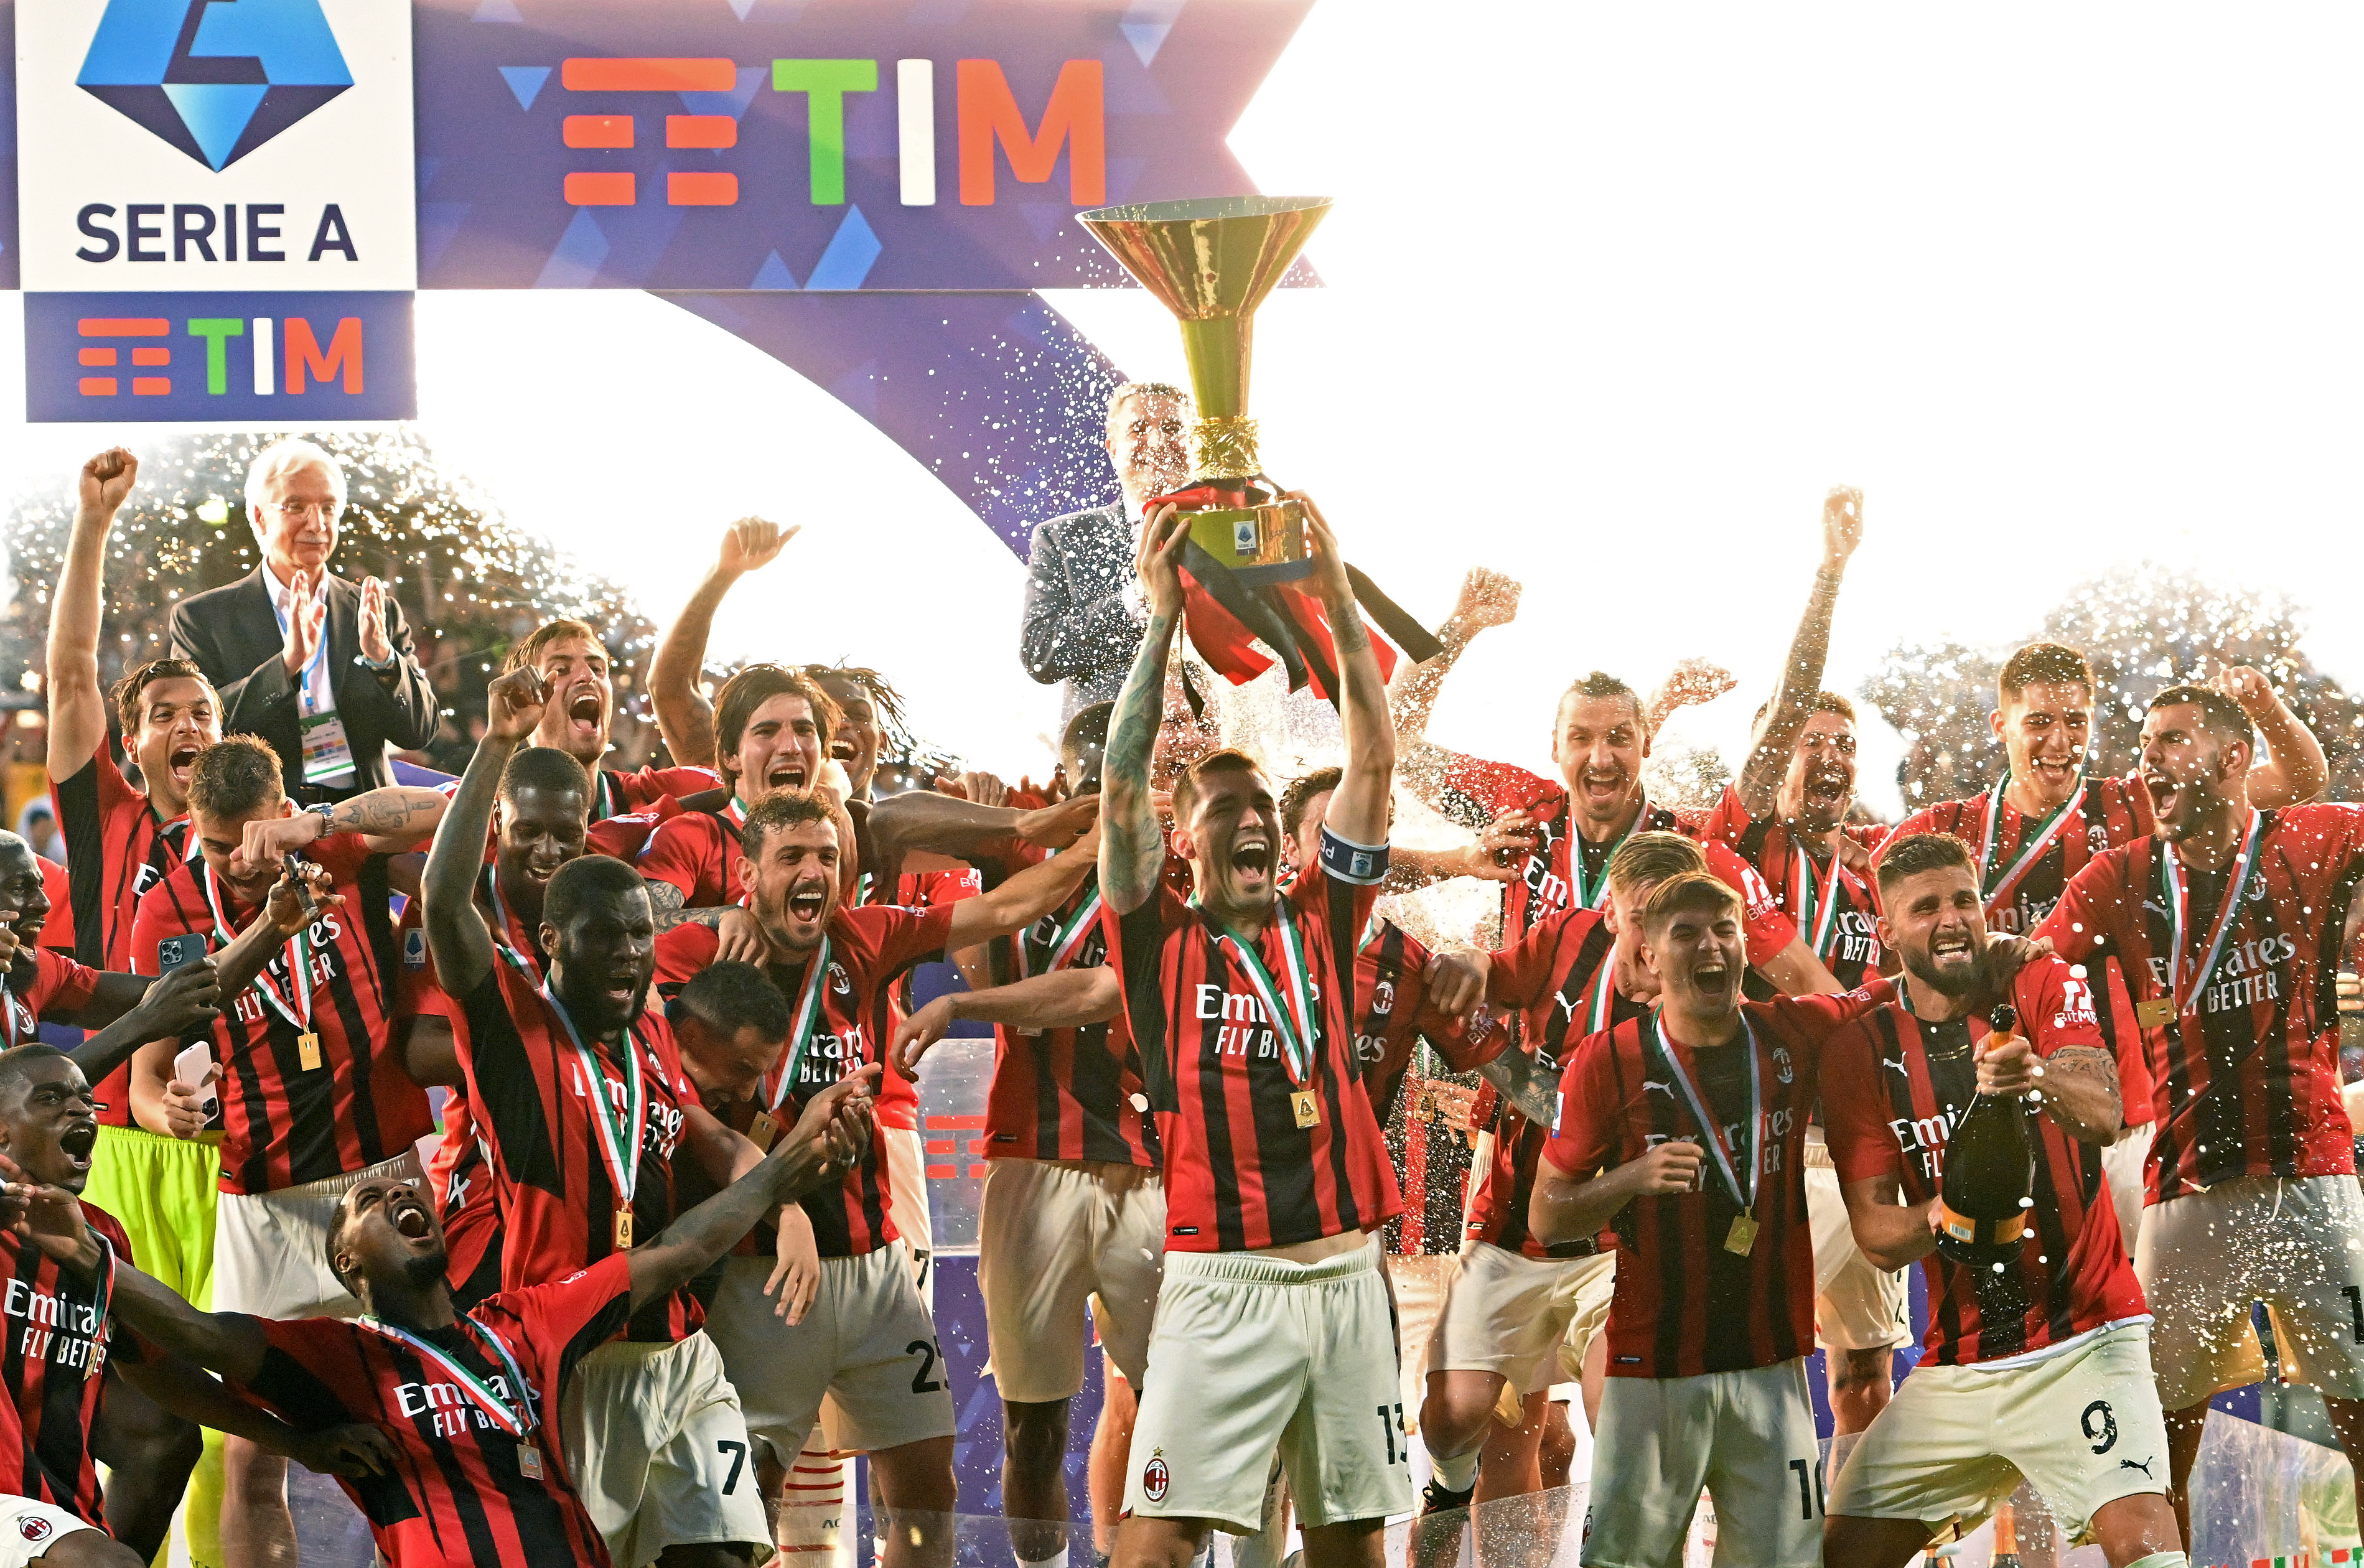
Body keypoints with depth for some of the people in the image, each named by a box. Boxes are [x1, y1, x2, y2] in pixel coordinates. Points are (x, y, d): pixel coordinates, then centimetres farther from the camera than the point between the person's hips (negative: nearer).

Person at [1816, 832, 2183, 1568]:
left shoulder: (2046, 990, -3)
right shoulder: (1859, 1051, 1)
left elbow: (2102, 1115, -22)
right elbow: (1873, 1232, -3)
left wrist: (2039, 1079, -44)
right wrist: (1936, 1221, -25)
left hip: (2084, 1340, -4)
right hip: (1956, 1362, 4)